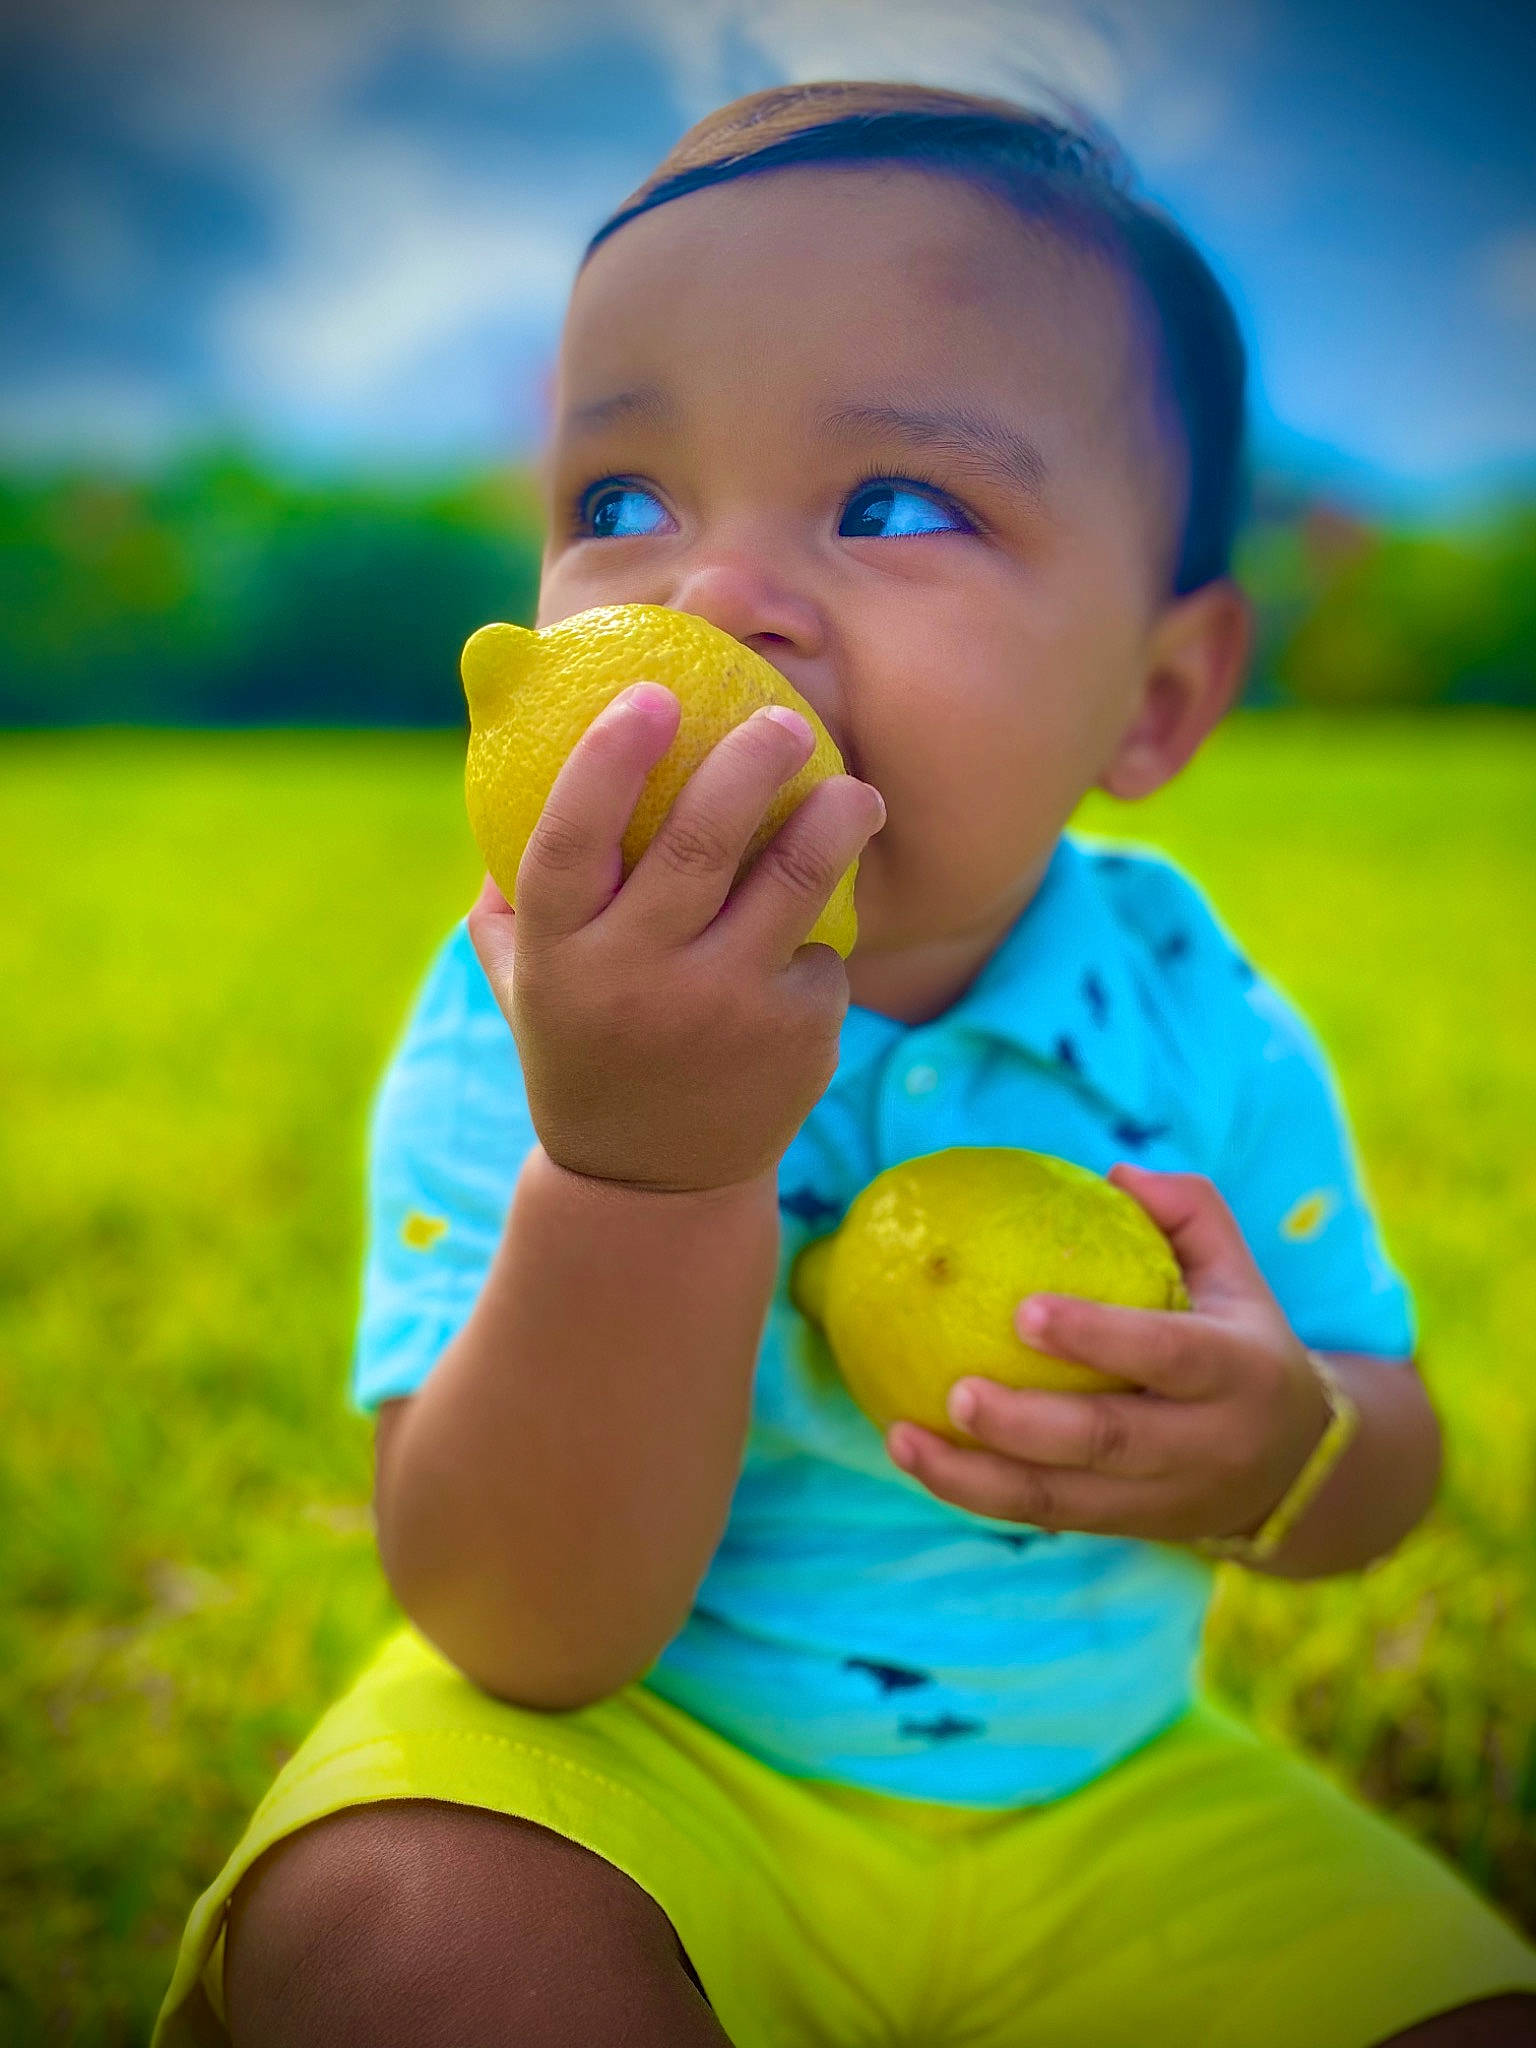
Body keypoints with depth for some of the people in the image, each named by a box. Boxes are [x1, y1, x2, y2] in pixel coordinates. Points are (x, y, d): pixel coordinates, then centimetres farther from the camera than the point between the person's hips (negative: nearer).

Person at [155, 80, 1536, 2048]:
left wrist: (1280, 1454, -23)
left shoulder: (1200, 1026, -11)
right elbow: (532, 1637, -25)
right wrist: (637, 1170, -41)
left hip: (1098, 1799, 3)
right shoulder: (523, 1024, -18)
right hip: (632, 1755, -2)